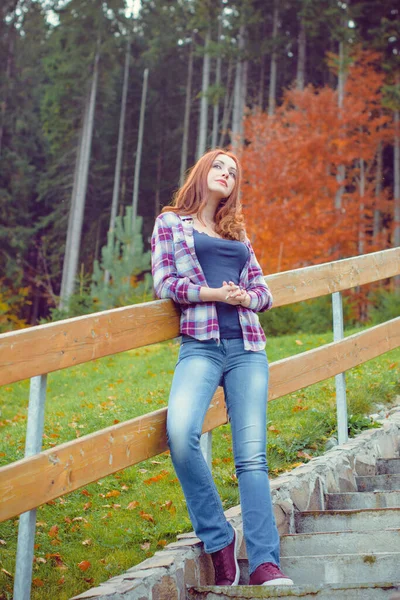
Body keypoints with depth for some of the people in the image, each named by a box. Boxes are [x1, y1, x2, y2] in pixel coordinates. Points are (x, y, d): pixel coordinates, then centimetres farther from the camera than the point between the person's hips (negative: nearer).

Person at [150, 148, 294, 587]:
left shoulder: (238, 233, 25)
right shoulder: (171, 222, 15)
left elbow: (263, 289, 22)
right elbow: (164, 283, 4)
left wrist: (246, 297, -1)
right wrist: (214, 293, -9)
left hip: (247, 347, 3)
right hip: (201, 345, -3)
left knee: (252, 454, -9)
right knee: (180, 433, -28)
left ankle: (264, 563, -11)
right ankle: (219, 542, -13)